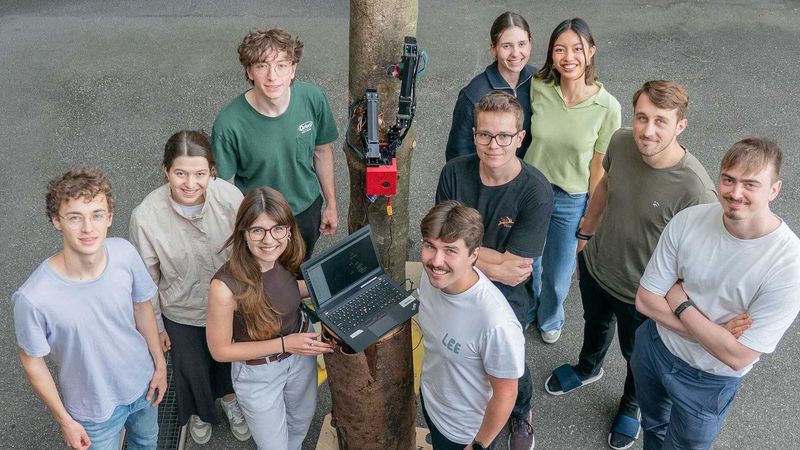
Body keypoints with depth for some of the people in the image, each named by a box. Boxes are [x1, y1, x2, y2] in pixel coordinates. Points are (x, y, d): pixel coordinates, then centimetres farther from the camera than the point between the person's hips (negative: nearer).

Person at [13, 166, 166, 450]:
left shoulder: (124, 253, -24)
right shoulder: (33, 298, -35)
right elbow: (32, 361, -17)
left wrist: (160, 363, 4)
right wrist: (64, 421, -8)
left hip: (142, 381, 4)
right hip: (94, 409, -4)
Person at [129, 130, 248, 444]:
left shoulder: (230, 197, -27)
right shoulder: (146, 217, -29)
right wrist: (155, 327, -1)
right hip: (182, 313, -1)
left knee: (229, 359, 28)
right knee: (192, 370, 24)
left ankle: (229, 400, 63)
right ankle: (200, 412, 60)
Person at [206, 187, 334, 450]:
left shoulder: (283, 259, -20)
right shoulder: (225, 286, -36)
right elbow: (220, 350, -22)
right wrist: (284, 344, -26)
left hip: (301, 351, 5)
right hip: (258, 373, -5)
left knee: (302, 420, 31)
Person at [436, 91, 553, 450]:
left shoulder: (536, 192, -27)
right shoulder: (455, 172, -17)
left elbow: (513, 271, -26)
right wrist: (493, 264, -23)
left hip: (503, 301, -2)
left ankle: (521, 415, 55)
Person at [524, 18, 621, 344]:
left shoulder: (607, 107, -19)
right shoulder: (537, 89, -15)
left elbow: (599, 168, -10)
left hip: (572, 201, -1)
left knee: (558, 274, 18)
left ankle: (549, 318, 53)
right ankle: (525, 313, 54)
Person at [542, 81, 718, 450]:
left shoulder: (694, 189, -37)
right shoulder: (621, 142, -21)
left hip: (642, 295, -4)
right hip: (595, 267, 4)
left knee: (637, 356, 26)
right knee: (595, 324, 34)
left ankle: (632, 405, 59)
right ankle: (588, 368, 68)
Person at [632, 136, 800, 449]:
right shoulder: (688, 221, -21)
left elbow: (738, 357, -29)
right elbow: (645, 300, -15)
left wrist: (680, 304, -23)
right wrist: (713, 336, -23)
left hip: (707, 382, -3)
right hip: (654, 345, 3)